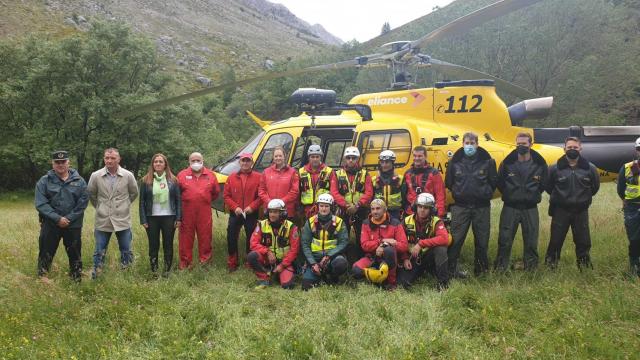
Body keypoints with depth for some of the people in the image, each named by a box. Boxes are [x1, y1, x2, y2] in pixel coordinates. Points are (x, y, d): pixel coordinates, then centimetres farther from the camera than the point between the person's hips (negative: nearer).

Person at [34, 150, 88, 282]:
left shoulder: (79, 181, 1)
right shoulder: (44, 181, -1)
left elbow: (83, 203, -3)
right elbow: (41, 204, -8)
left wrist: (69, 219, -13)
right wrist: (57, 218, -16)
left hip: (73, 225, 1)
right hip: (50, 225, -1)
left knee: (75, 254, 10)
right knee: (45, 254, 6)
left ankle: (77, 280, 24)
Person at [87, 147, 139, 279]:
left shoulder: (128, 176, -5)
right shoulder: (96, 176, -5)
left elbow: (134, 193, 11)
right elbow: (91, 194, 12)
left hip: (123, 220, 0)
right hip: (102, 221, 0)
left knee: (126, 251, 9)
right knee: (99, 252, 7)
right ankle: (95, 276, 19)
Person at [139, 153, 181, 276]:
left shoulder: (173, 180, 3)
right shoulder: (146, 181, 2)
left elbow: (178, 200, 3)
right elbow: (142, 201, 3)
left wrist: (178, 218, -3)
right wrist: (143, 220, -4)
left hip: (169, 217, 0)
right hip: (152, 218, 0)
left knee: (168, 245, 6)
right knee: (153, 245, 7)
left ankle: (167, 270, 16)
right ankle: (154, 270, 16)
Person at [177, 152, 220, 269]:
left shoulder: (210, 175, 8)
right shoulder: (182, 175, 4)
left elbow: (216, 192, 16)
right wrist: (186, 201, 10)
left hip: (204, 212, 1)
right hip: (187, 211, -1)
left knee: (205, 236, 5)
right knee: (186, 237, 3)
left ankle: (205, 260, 18)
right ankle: (185, 263, 12)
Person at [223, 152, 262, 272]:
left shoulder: (258, 177, -2)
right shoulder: (232, 177, 5)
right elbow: (226, 195, 4)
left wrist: (252, 207, -15)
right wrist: (235, 207, -9)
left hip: (251, 214, -2)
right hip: (235, 213, 2)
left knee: (251, 238, 5)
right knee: (231, 238, 2)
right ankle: (232, 263, 14)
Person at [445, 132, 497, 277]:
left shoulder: (487, 161, 0)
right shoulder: (455, 162, 3)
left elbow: (493, 182, 7)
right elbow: (449, 182, 11)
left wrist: (485, 194, 4)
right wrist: (458, 193, 8)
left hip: (481, 207, 0)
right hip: (460, 206, 0)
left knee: (482, 240, 8)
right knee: (456, 239, -1)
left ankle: (481, 269, 21)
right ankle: (451, 269, 6)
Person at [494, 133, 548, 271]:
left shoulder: (540, 164, -1)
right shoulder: (507, 163, -2)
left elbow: (543, 184, 11)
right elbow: (500, 183, 8)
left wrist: (533, 195, 8)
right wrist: (509, 195, 8)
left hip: (530, 208, 1)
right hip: (510, 207, 0)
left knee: (531, 242, 7)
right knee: (504, 240, 1)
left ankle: (531, 269, 19)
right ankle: (500, 269, 11)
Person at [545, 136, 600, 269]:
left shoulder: (589, 168, -1)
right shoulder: (555, 168, -6)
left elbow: (595, 186, 15)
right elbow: (547, 186, 8)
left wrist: (584, 198, 14)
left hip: (581, 211, 2)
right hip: (560, 211, -1)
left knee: (583, 242, 8)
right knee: (555, 241, 3)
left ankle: (585, 266, 21)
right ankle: (550, 264, 13)